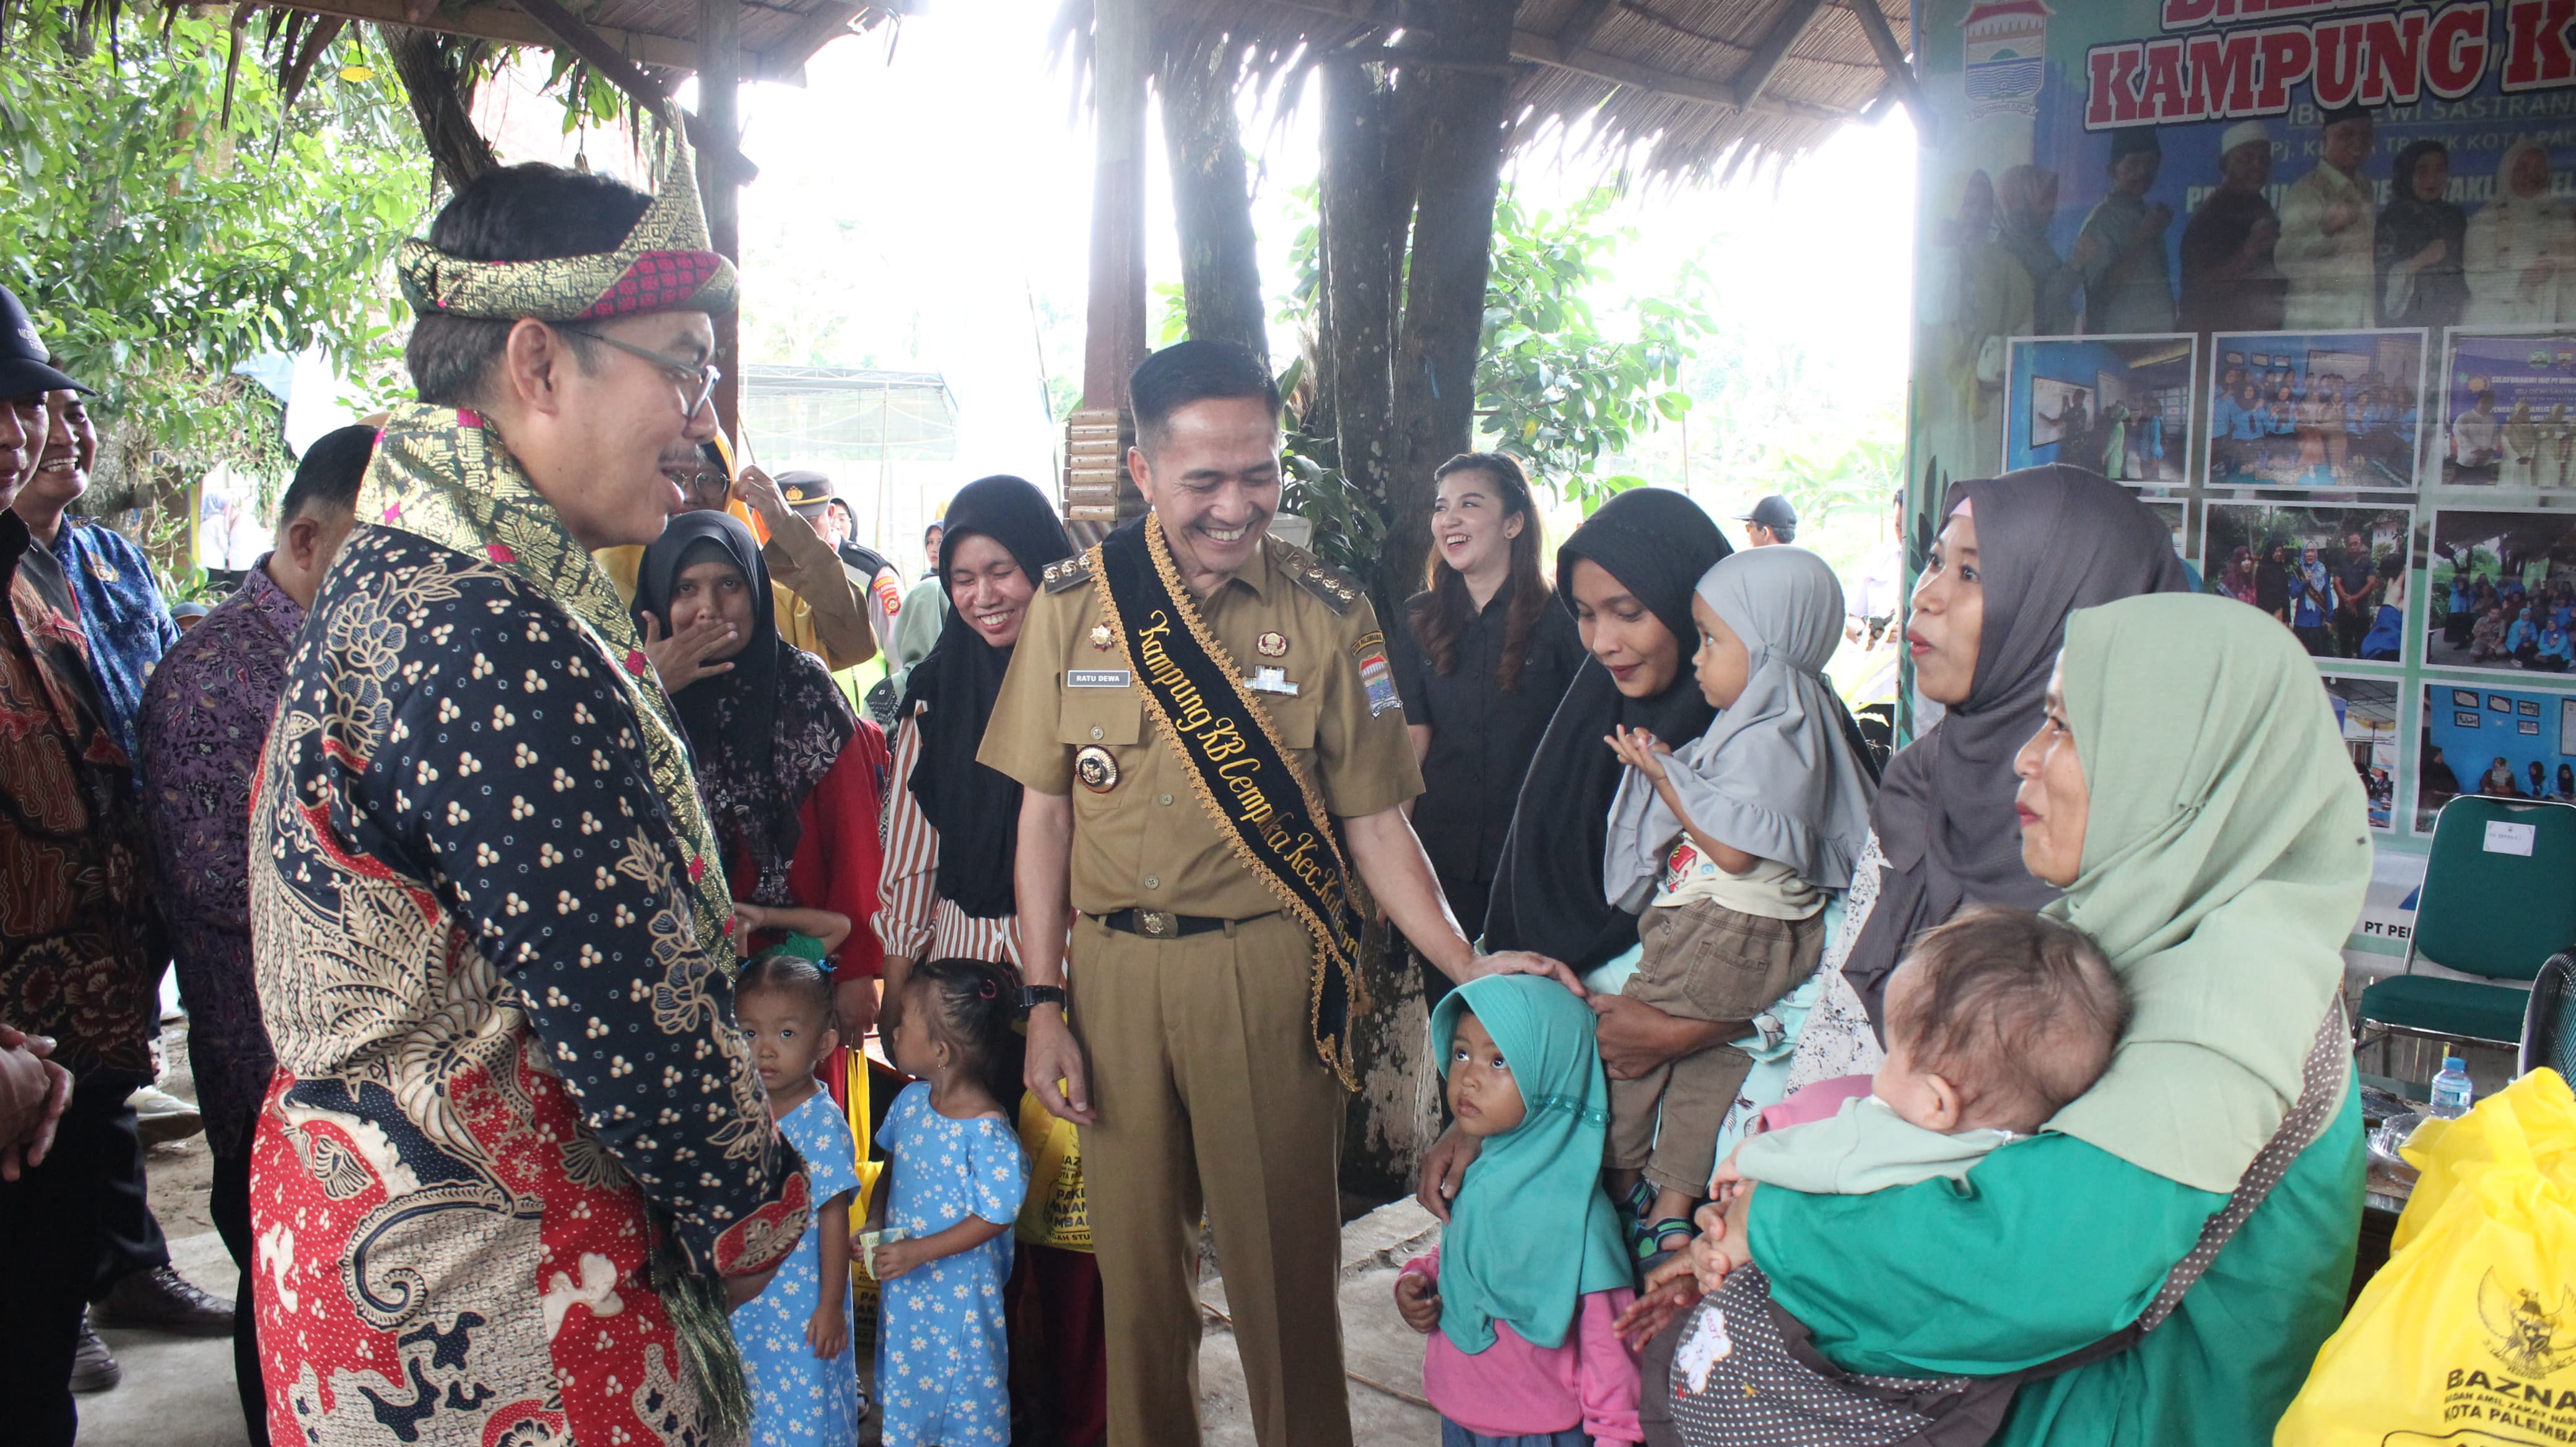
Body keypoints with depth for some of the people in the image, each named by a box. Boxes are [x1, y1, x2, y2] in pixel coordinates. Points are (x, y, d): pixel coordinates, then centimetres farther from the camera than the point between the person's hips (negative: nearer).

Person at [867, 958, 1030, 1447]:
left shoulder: (985, 1131, -25)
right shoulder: (911, 1100, -1)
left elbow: (995, 1217, -22)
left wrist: (917, 1252, -22)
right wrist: (875, 1223, 2)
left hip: (960, 1294, -7)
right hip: (905, 1285, 7)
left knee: (966, 1389, 8)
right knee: (902, 1380, 21)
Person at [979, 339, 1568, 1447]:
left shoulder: (1328, 617, -2)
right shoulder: (1073, 603, 1)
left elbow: (1374, 823, -1)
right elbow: (1045, 814, 3)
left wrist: (1469, 965, -13)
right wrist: (1045, 1007, 0)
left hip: (1268, 970, -1)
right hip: (1114, 970, 2)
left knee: (1281, 1259, 7)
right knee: (1134, 1259, 13)